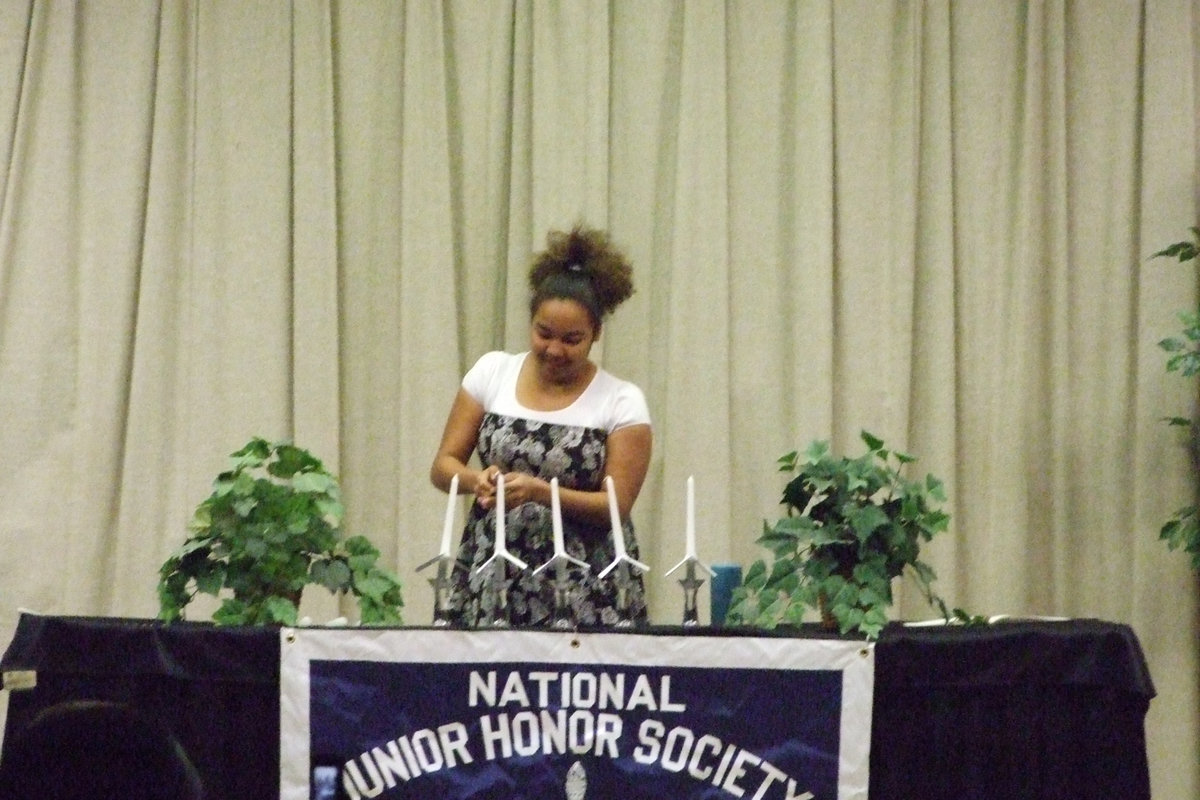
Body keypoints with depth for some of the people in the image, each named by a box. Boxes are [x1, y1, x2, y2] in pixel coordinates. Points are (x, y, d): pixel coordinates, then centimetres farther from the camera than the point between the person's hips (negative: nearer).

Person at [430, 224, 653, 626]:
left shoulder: (622, 402, 1)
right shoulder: (493, 372, 8)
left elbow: (617, 504, -4)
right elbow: (443, 465, 9)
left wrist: (540, 491, -19)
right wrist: (475, 480, -13)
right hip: (492, 577, 2)